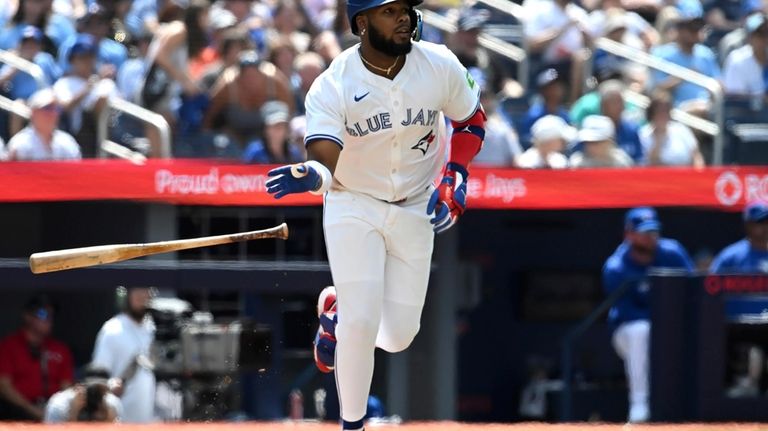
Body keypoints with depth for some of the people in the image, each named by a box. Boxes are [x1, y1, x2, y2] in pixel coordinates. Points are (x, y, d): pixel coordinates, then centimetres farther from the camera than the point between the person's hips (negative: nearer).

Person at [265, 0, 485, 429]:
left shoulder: (441, 67, -12)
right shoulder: (333, 86, -21)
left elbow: (472, 120, 6)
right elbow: (324, 161, -32)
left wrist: (454, 178, -9)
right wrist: (310, 175, -56)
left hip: (415, 212, 3)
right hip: (353, 206, -3)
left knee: (399, 336, 3)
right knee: (361, 323, -16)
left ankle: (337, 309, 36)